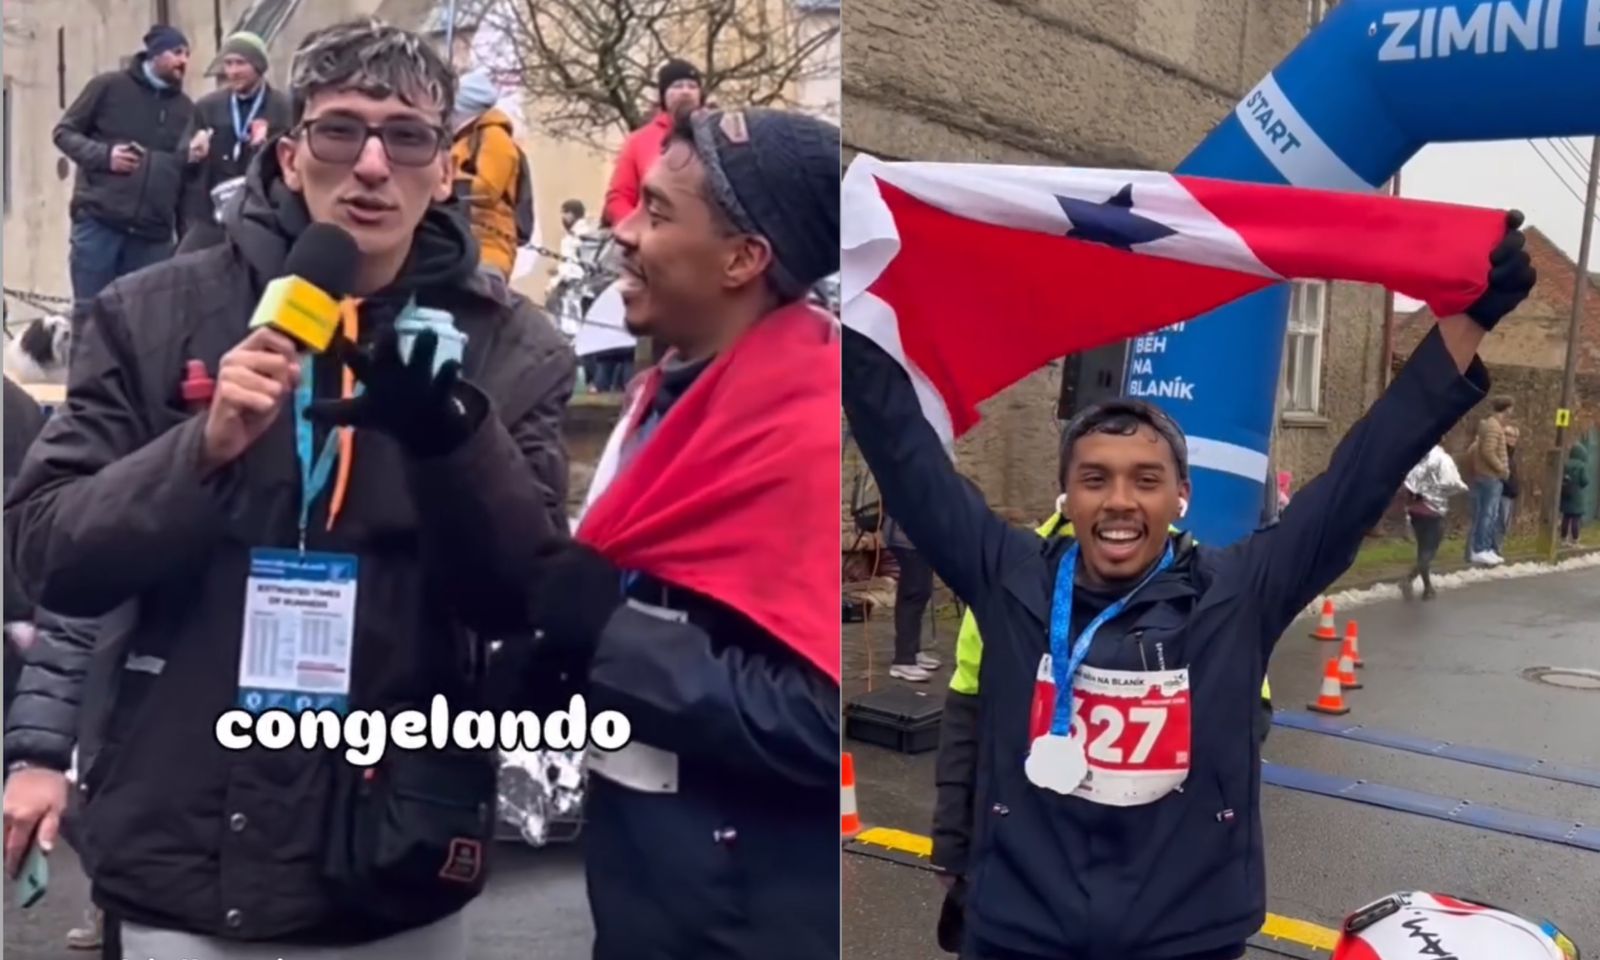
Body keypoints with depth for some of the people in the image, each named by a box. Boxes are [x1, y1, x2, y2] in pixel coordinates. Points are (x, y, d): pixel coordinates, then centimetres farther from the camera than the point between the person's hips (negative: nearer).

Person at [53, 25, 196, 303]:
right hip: (98, 221, -3)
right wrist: (103, 155, -11)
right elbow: (64, 132, 6)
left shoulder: (185, 108, 14)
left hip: (154, 232, 3)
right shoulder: (109, 86, 5)